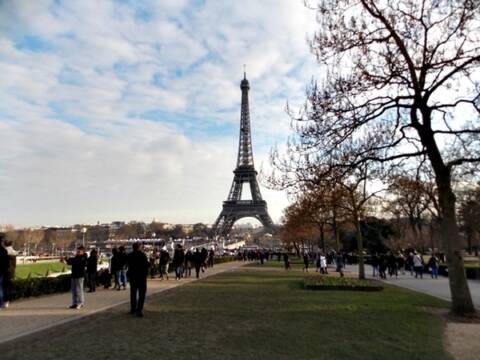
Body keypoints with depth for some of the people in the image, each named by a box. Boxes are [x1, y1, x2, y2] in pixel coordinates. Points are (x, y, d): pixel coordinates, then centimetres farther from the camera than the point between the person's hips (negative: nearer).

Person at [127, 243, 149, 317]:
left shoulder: (129, 256, 0)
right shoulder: (142, 255, -17)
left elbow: (128, 265, 9)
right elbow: (146, 265, -18)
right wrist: (150, 262, 2)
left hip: (132, 276, 6)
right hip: (141, 276, -6)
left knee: (133, 293, 19)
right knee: (141, 293, 2)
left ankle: (133, 309, 29)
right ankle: (139, 310, -4)